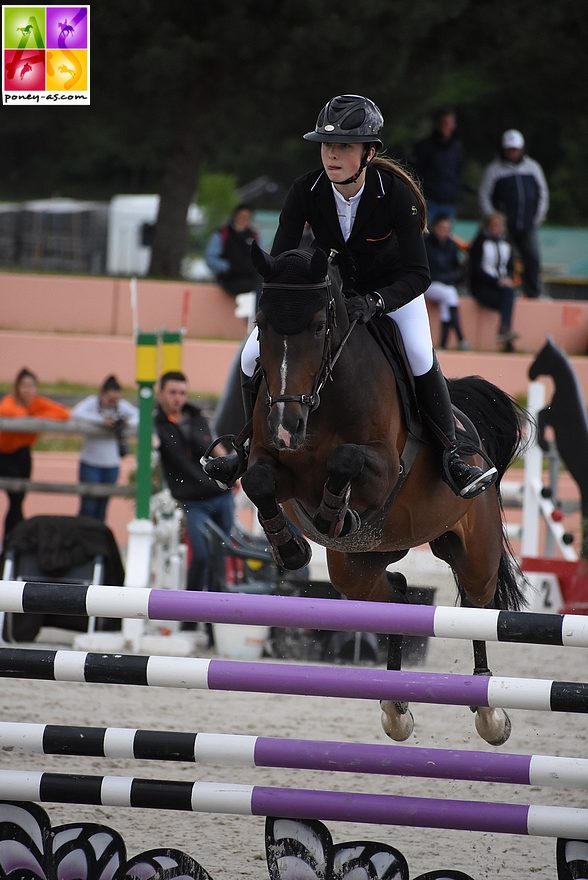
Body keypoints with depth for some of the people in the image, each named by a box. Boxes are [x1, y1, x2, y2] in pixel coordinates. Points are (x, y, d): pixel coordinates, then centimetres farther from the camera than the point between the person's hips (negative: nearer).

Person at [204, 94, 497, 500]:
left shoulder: (395, 193, -31)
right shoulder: (306, 192, -24)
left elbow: (418, 275, -31)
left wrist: (374, 303, -48)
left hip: (391, 286, -3)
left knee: (421, 356, -30)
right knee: (254, 355, -8)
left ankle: (452, 456, -18)